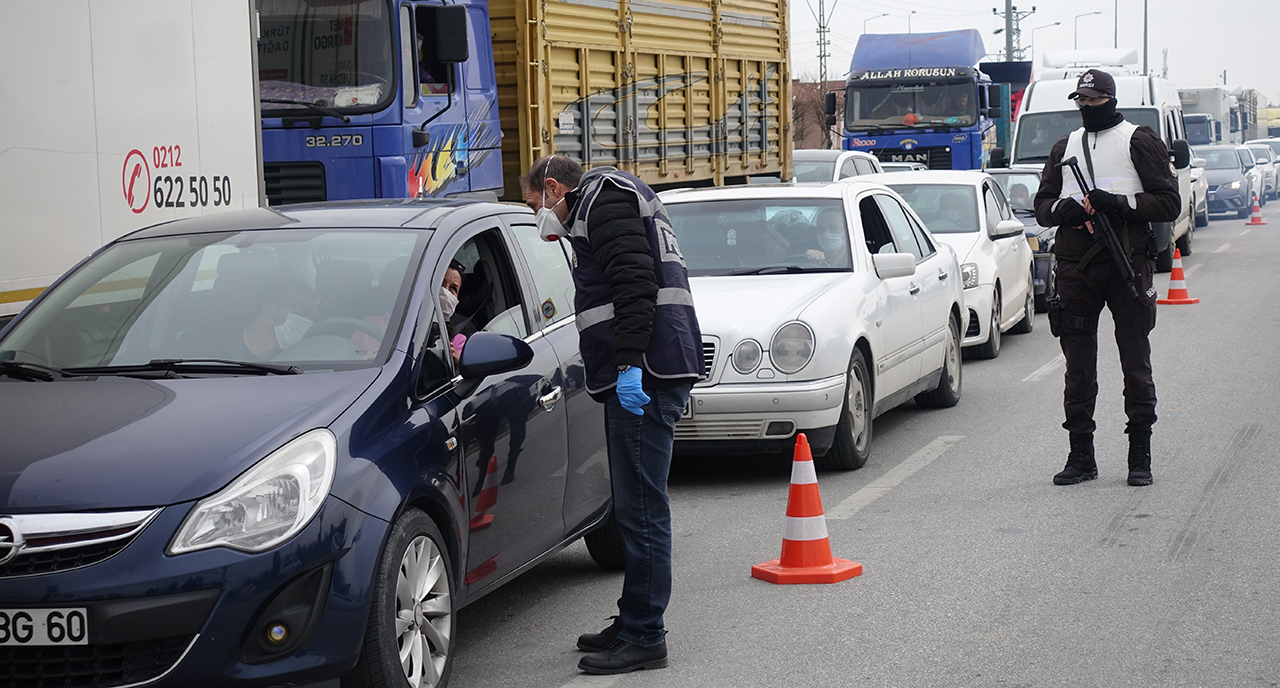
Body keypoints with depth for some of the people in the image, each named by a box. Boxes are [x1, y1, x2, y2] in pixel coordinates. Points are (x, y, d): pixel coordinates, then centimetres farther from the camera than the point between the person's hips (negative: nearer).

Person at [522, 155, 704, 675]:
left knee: (641, 509, -9)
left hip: (644, 375, -11)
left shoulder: (604, 197, -4)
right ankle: (633, 625, 22)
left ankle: (644, 637, -6)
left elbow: (635, 282, -18)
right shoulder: (604, 204, 29)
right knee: (635, 508, 15)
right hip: (642, 375, 11)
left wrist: (629, 363, -24)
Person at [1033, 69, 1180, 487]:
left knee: (1136, 362, -1)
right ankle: (1081, 456, 11)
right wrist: (1062, 208, -4)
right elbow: (1042, 206, 19)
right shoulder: (1065, 148, 19)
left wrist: (1120, 204, -16)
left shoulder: (1139, 142, 5)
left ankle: (1140, 458, 5)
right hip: (1075, 266, 4)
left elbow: (1168, 203, -1)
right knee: (1078, 365, 4)